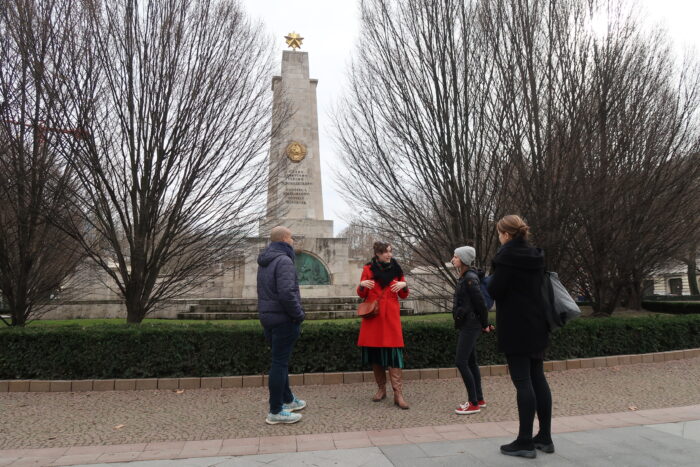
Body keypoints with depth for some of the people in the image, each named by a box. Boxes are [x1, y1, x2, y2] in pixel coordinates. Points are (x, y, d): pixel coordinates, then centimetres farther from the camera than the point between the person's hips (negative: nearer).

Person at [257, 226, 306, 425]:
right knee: (280, 362, -1)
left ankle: (288, 399, 34)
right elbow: (287, 293, -28)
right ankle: (276, 411, 8)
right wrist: (298, 314, -15)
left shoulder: (264, 262, 12)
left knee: (280, 360, 19)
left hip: (267, 317, 9)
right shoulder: (283, 261, -18)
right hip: (283, 319, -9)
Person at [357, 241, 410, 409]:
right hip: (373, 315, 0)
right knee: (374, 353, 5)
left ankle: (398, 394, -6)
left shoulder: (396, 269, 6)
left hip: (391, 316, 0)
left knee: (393, 353, -8)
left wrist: (404, 285, -10)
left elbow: (403, 295, 10)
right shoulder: (368, 269, 2)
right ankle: (381, 389, 21)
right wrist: (362, 285, -14)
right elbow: (362, 295, 7)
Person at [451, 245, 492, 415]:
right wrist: (483, 323, 17)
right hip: (467, 325, 10)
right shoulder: (464, 277, 12)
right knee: (470, 362, 14)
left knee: (461, 362, -8)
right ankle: (479, 399, 23)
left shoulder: (470, 278, -17)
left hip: (470, 326, -10)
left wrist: (485, 324, -8)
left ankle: (474, 404, 1)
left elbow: (480, 302, -17)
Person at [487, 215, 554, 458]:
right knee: (538, 378, 13)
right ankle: (545, 437, 22)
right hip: (536, 324, 8)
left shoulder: (506, 255, -14)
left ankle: (525, 442, 5)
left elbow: (495, 290, -16)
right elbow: (539, 285, 18)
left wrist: (490, 281, 3)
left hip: (515, 327, -8)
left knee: (522, 381, -3)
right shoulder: (536, 256, 10)